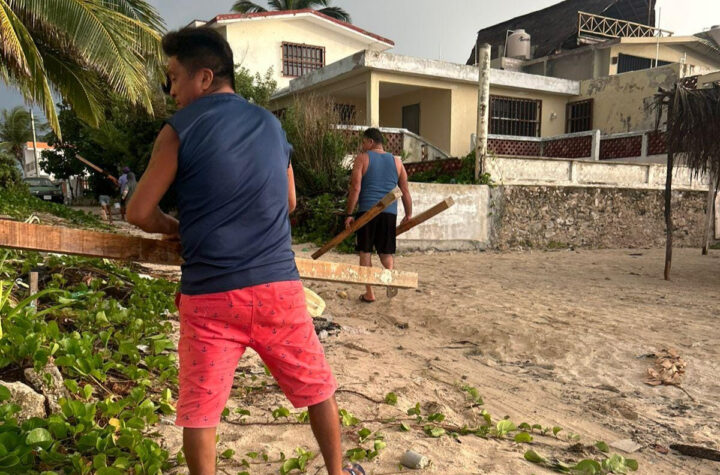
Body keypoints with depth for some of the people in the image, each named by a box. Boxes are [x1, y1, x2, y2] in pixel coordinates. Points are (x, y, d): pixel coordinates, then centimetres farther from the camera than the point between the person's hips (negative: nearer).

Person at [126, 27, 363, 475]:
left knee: (199, 411, 11)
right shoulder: (271, 124, 11)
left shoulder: (179, 129, -3)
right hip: (278, 284, 4)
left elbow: (140, 212, -1)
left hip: (210, 294, -3)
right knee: (317, 388, 19)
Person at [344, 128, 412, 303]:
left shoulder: (362, 159, 1)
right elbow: (405, 191, 11)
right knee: (386, 252, 16)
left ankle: (369, 293, 9)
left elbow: (355, 188, -7)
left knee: (365, 252, 8)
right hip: (390, 213, 3)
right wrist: (408, 215, 19)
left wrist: (349, 214, -3)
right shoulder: (397, 162, 13)